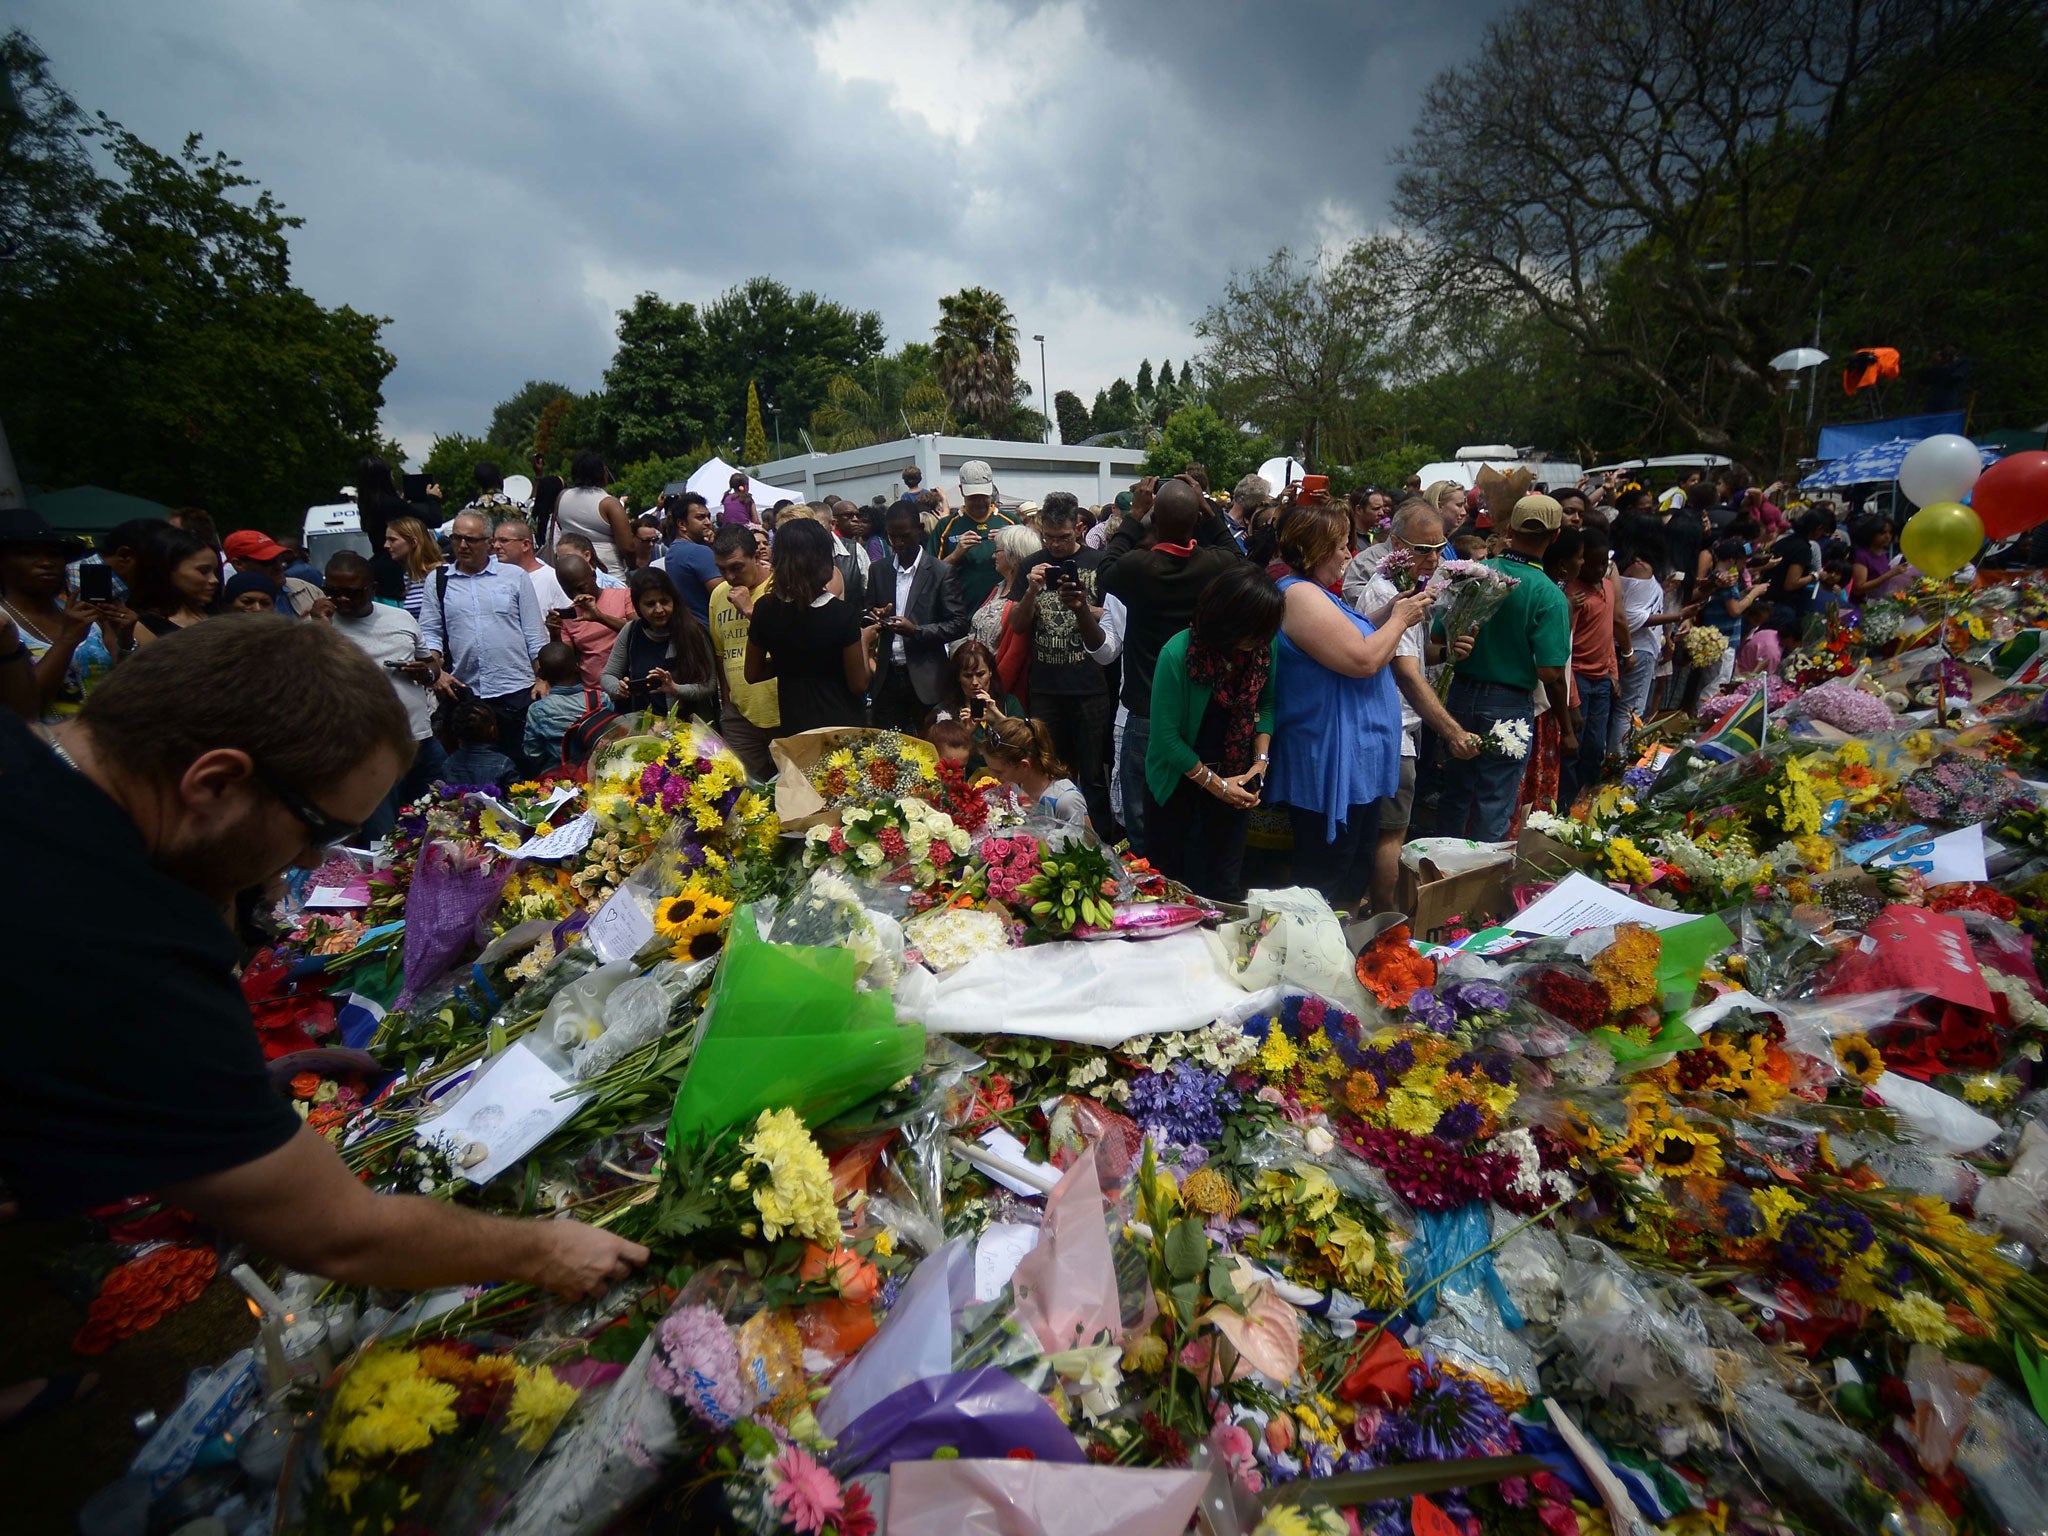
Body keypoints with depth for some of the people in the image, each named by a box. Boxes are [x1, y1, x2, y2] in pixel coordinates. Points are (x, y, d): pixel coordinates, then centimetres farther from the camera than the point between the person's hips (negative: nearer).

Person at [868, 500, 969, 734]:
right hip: (887, 677, 4)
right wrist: (876, 616, -6)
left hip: (925, 679, -3)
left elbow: (959, 624, -5)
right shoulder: (877, 570, 11)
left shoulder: (942, 573, -3)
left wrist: (916, 631, -17)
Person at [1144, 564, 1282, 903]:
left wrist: (1261, 760, -8)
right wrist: (1214, 783, -15)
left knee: (1226, 883, 11)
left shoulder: (1265, 645, -14)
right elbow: (1166, 737, -21)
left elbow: (1265, 704, 4)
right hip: (1179, 779, -3)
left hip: (1234, 777, 3)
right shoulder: (1177, 654, -26)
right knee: (1169, 874, 15)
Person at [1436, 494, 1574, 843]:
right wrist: (1567, 729, -6)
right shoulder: (1549, 595, -16)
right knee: (1494, 804, 8)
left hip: (1461, 695, 4)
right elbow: (1550, 673, -17)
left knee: (1454, 795, 18)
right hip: (1509, 706, -4)